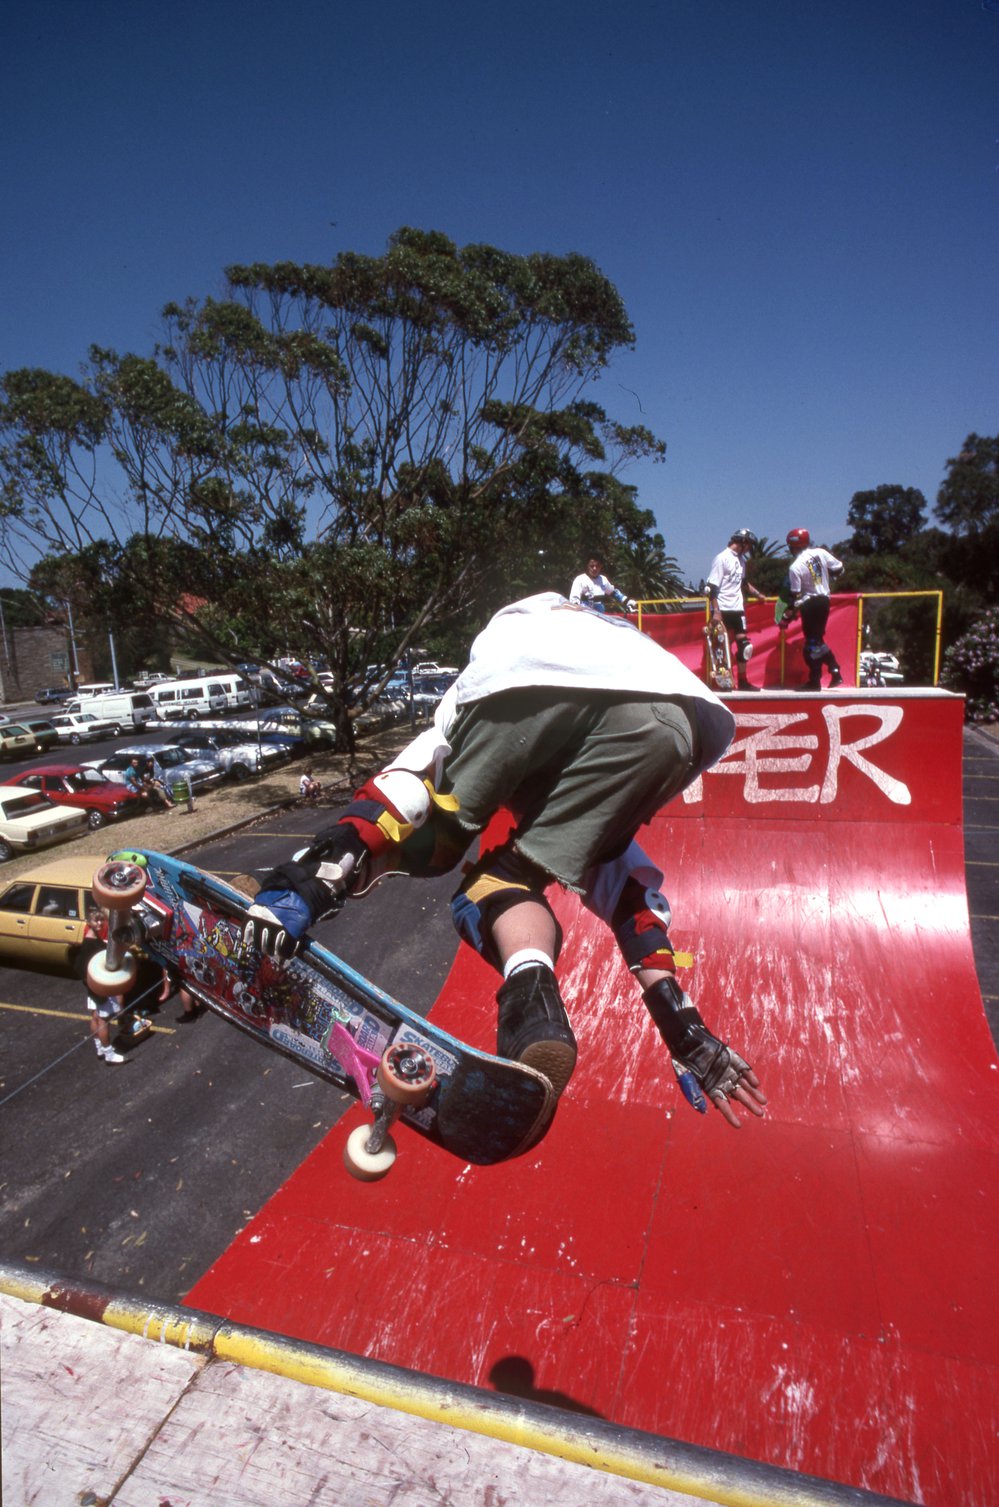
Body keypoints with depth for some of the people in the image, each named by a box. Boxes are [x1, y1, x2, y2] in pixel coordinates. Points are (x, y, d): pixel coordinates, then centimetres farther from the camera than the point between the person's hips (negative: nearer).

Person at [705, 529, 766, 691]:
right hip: (723, 610, -7)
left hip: (737, 608, 7)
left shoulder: (740, 559, 13)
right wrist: (716, 611, -20)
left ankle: (742, 681, 12)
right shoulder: (721, 559, -10)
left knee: (744, 645, 4)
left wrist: (758, 594, 20)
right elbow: (712, 587, -14)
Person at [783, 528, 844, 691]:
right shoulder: (820, 553, -1)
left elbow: (795, 596, -12)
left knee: (812, 642, 0)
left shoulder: (795, 567, -14)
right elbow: (839, 569, 6)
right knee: (817, 639, 18)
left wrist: (787, 616, -3)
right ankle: (835, 670, 14)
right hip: (824, 600, 6)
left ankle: (815, 681, 4)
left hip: (809, 604, -6)